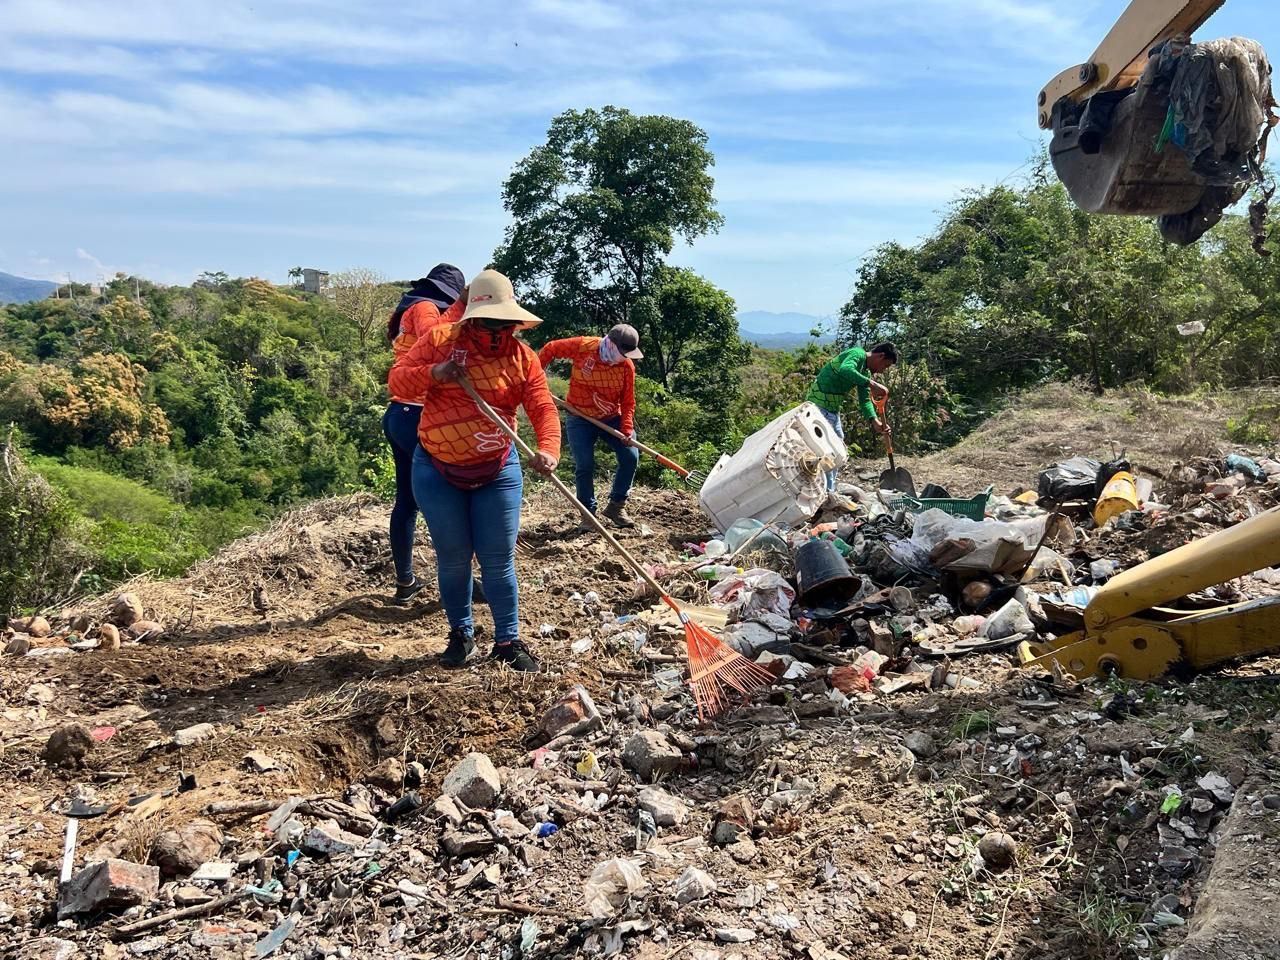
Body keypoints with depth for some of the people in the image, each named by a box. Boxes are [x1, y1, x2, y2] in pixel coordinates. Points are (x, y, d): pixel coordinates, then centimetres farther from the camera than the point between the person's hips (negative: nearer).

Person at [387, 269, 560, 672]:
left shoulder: (521, 356, -7)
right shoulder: (439, 340, -6)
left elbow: (544, 408, -15)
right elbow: (397, 379, -5)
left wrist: (548, 449, -34)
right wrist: (432, 373, -26)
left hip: (496, 472, 0)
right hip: (437, 471, 0)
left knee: (498, 561, 2)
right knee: (453, 559, 9)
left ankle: (508, 640, 16)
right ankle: (461, 633, 28)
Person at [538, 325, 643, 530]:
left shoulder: (627, 366, -11)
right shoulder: (583, 346, -18)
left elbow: (628, 402, -7)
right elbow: (550, 349, -5)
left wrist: (627, 429, -17)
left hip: (612, 418, 3)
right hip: (580, 419, -3)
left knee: (631, 456, -6)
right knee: (585, 465, -9)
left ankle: (616, 505, 11)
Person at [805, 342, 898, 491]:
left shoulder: (866, 372, 13)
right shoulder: (857, 354, -15)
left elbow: (865, 400, 8)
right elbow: (844, 370, -36)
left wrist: (875, 421, -8)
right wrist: (871, 384, -39)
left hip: (833, 408, 11)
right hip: (820, 404, -11)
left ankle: (830, 491, 26)